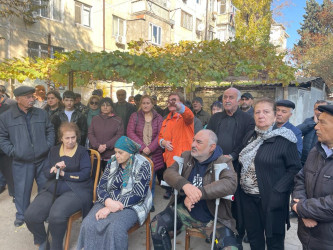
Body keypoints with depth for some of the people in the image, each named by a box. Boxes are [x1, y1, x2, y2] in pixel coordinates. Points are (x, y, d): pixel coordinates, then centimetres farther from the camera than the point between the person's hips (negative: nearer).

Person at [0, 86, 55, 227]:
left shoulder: (42, 114, 4)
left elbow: (50, 130, 11)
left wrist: (48, 145, 0)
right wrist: (12, 151, -8)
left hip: (43, 159, 2)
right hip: (21, 162, -2)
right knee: (22, 189, 10)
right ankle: (21, 215, 32)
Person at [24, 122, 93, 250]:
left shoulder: (82, 152, 2)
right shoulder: (54, 151, 16)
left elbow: (85, 174, -8)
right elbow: (46, 173, 10)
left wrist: (64, 174, -7)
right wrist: (54, 169, -12)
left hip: (76, 190, -5)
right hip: (52, 189, 5)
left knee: (56, 215, -30)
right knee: (30, 215, -15)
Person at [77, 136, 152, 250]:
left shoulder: (142, 165, -10)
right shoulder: (112, 162, 5)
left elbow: (137, 195, -15)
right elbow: (101, 187, 3)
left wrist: (110, 208, -20)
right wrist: (108, 202, -20)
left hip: (132, 205, -4)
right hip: (108, 201, 4)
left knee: (115, 228, -31)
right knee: (89, 224, -22)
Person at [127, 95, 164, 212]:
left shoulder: (158, 118, 7)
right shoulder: (134, 116, 7)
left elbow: (160, 135, -2)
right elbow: (130, 132, -3)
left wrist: (150, 148, -15)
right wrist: (142, 147, -13)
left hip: (154, 155, 1)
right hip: (138, 154, 0)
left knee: (151, 179, 7)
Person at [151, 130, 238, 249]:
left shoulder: (223, 162, -8)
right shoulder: (186, 156, 4)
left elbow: (230, 183, -26)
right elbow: (169, 172, -8)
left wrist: (199, 193, -35)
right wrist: (185, 184, -29)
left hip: (213, 218, -3)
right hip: (185, 211, 3)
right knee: (156, 224, -14)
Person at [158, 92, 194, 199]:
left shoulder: (185, 117, -4)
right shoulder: (167, 120, 16)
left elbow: (189, 116, -30)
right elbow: (160, 136, 24)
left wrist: (180, 107, -52)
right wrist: (163, 142, -1)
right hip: (170, 159, 6)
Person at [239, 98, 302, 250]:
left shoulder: (284, 139, -11)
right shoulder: (250, 137, 6)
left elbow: (295, 168, -10)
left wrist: (278, 191, -17)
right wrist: (241, 183, 2)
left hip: (270, 198, -4)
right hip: (248, 196, 5)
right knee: (253, 237, 19)